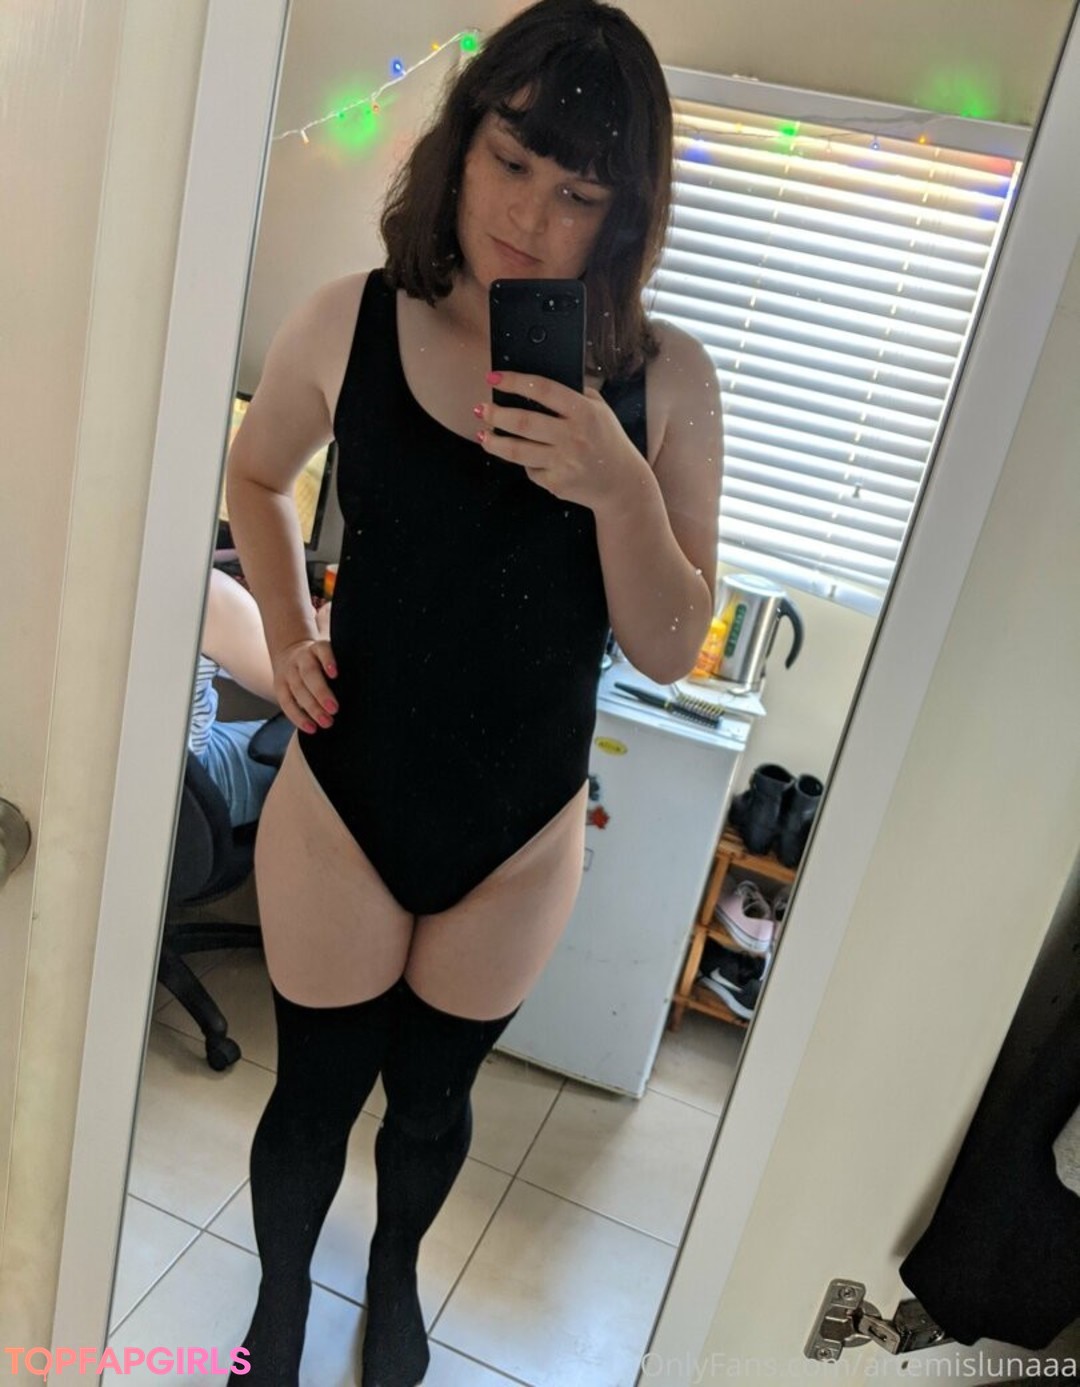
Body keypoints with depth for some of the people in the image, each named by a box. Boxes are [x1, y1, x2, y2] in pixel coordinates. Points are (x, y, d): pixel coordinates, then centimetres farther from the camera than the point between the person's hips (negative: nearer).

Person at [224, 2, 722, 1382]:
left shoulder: (662, 382, -11)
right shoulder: (348, 325, -11)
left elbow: (670, 651, -10)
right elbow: (255, 477, 10)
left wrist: (620, 486, -26)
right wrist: (285, 631, -5)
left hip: (522, 836, 1)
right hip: (344, 803, 0)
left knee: (433, 1093, 23)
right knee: (314, 1095, 18)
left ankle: (394, 1275, 59)